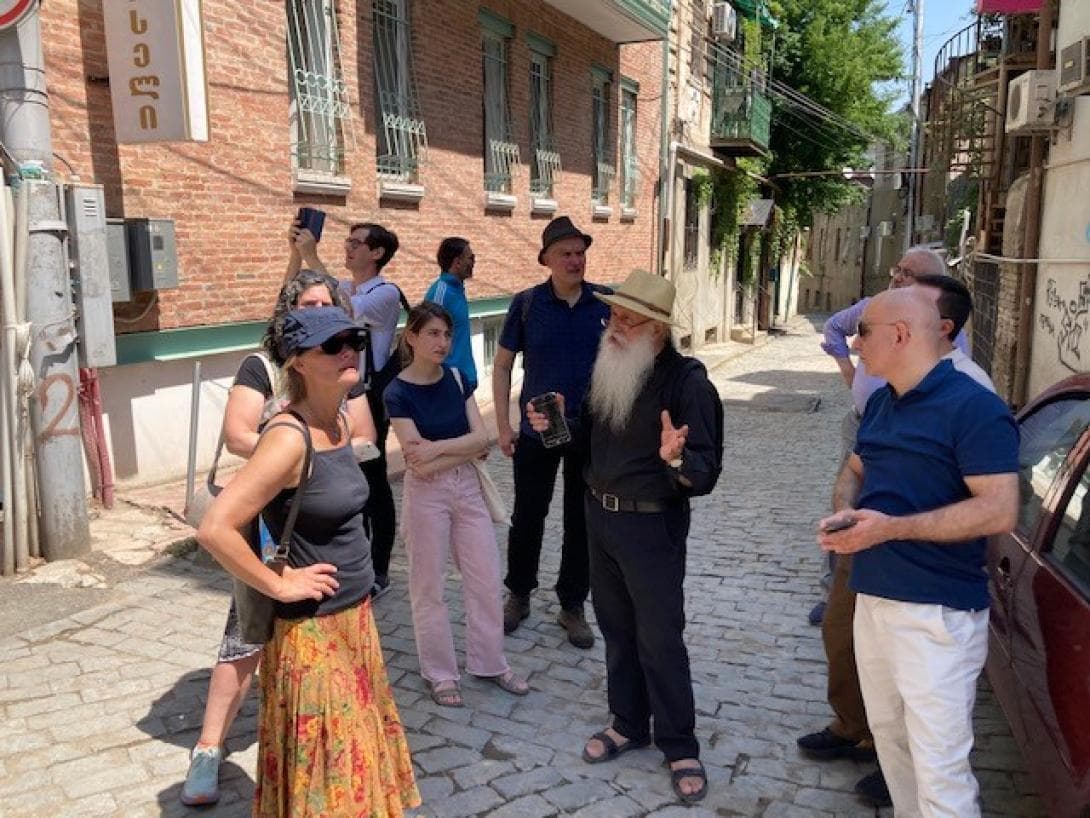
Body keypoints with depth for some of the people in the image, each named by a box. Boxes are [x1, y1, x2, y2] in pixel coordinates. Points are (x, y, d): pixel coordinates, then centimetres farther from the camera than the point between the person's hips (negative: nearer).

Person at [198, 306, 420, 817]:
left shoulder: (340, 422, 2)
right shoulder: (289, 438, -24)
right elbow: (214, 530, -29)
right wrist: (279, 585, -19)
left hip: (355, 618, 8)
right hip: (312, 631, -8)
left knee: (358, 754, 21)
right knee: (324, 772, 7)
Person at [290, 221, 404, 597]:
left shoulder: (386, 293, -11)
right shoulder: (341, 288, 11)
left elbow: (343, 310, -27)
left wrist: (312, 256, -24)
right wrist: (296, 253, -5)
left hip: (369, 398, -7)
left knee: (374, 482, 2)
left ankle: (379, 571, 14)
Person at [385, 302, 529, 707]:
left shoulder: (457, 378, 2)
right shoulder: (398, 392, -13)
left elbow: (480, 437, -5)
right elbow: (420, 464, -19)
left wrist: (438, 447, -17)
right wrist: (465, 449, -12)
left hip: (468, 487, 5)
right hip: (427, 494, -5)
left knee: (487, 579, 10)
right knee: (429, 586, 8)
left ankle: (490, 662, 27)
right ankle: (440, 672, 25)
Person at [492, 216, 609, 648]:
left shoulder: (606, 302, -3)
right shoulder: (526, 303, -4)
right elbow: (502, 365, 2)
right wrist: (503, 425, -4)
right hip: (536, 432, 0)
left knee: (582, 522, 10)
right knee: (527, 517, 10)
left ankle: (572, 605, 26)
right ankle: (518, 595, 31)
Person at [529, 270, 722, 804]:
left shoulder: (687, 381, -20)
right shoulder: (609, 367, 0)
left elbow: (705, 475, -22)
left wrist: (676, 460, -43)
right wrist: (560, 425, -3)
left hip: (652, 525, -7)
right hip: (599, 516, 7)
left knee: (660, 639, 4)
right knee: (615, 625, 19)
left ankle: (680, 747, 23)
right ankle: (628, 724, 37)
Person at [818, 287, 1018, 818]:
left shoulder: (974, 408, -15)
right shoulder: (881, 402, 11)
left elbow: (999, 511, -21)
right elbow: (854, 470, 22)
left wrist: (891, 527, -24)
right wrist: (844, 512, -1)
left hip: (938, 613, -8)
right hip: (872, 597, 8)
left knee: (940, 769, -3)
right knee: (888, 736, 21)